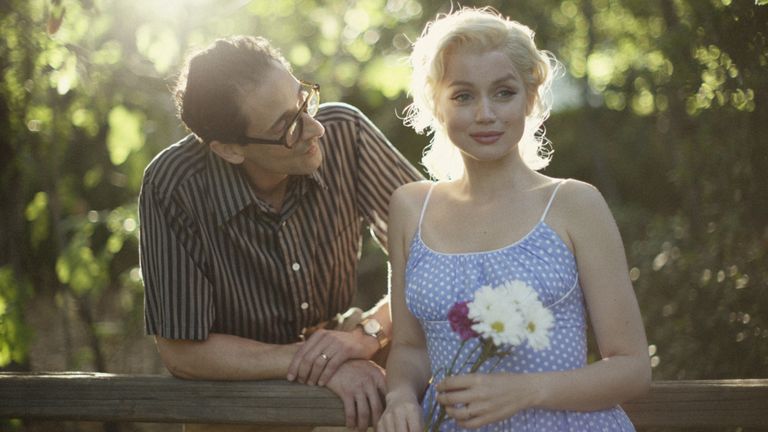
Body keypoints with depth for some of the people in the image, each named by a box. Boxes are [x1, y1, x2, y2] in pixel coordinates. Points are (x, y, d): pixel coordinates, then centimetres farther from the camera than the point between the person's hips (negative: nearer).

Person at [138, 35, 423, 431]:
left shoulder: (345, 134, -14)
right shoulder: (173, 188, -21)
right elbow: (181, 352, -17)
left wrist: (367, 333, -24)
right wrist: (317, 363, -24)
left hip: (341, 397, 2)